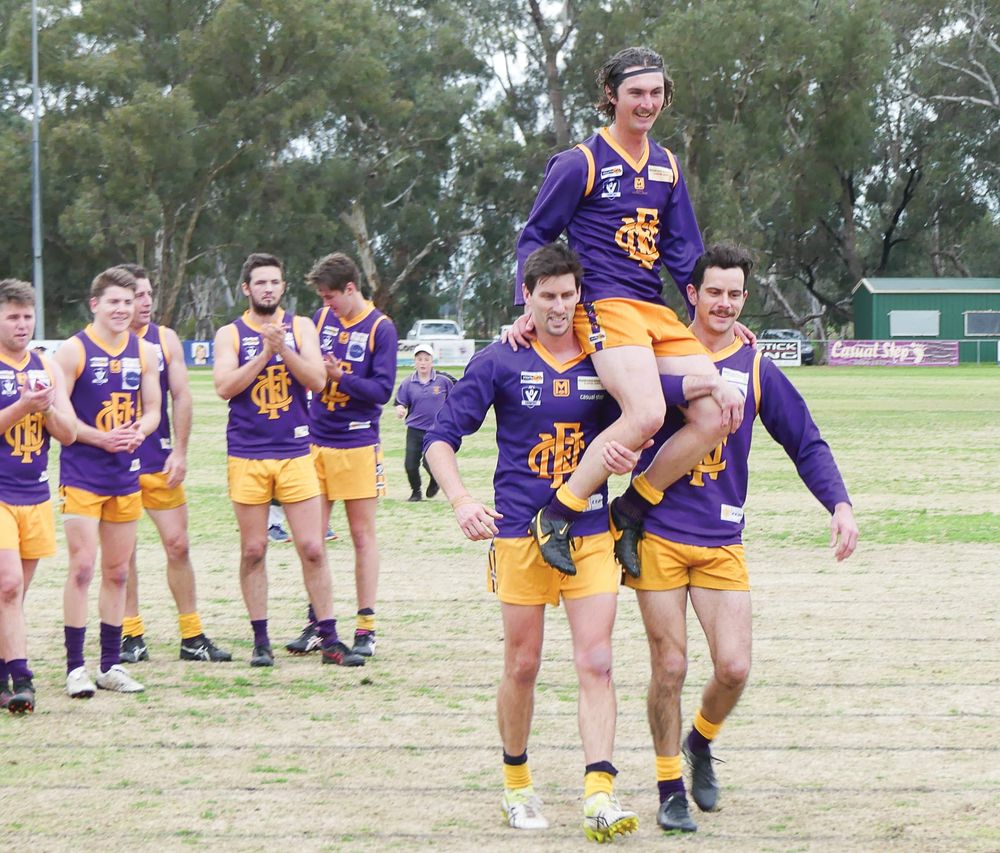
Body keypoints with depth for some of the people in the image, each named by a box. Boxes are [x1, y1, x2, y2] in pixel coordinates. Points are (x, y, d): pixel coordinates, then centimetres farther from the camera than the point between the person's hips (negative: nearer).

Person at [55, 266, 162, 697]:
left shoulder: (144, 352, 9)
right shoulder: (73, 351, -6)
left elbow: (152, 411, 14)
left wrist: (138, 432, -8)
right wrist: (101, 438, -19)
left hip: (126, 476, 5)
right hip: (82, 477, -5)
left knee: (117, 572, 9)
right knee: (82, 567, -10)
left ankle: (111, 665, 17)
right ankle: (75, 667, -5)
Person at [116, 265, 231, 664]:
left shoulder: (165, 339, 6)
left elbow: (180, 396, 5)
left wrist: (179, 452, -2)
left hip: (160, 462, 2)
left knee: (178, 545, 1)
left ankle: (192, 637, 7)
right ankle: (132, 637, 11)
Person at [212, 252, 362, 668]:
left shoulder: (300, 327, 6)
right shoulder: (230, 334, 4)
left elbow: (317, 380, -5)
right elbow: (225, 386, -10)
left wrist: (284, 349, -18)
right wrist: (265, 352, -16)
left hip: (295, 451, 0)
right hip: (247, 454, 0)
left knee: (312, 548, -2)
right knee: (253, 551, 3)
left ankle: (329, 640, 3)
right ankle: (261, 640, 11)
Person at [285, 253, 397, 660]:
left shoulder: (380, 328, -6)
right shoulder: (322, 319, 7)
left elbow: (382, 389, -11)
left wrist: (339, 376, -20)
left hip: (357, 445, -5)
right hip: (315, 441, 5)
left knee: (362, 535, 1)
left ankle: (366, 628, 5)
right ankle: (315, 623, 13)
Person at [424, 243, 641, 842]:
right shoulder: (501, 363, 0)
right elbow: (441, 438, 0)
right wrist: (461, 500, -15)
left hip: (592, 534, 1)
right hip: (520, 534, -1)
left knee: (596, 663, -8)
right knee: (523, 666, 5)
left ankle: (600, 794, -12)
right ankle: (517, 785, 22)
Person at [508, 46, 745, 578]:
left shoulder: (667, 167, 18)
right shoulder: (581, 163, -1)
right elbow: (534, 236, 4)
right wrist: (528, 308, -5)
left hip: (658, 311, 7)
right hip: (605, 305, -7)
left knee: (717, 417, -11)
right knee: (646, 414, -30)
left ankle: (630, 513, 1)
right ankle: (556, 516, -18)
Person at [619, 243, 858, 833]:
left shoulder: (757, 370, 6)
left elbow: (807, 444, 9)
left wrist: (840, 503, -4)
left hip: (722, 543, 2)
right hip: (658, 535, -1)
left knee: (734, 668, -8)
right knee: (670, 667, 0)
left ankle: (701, 741, 25)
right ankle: (670, 787, 18)